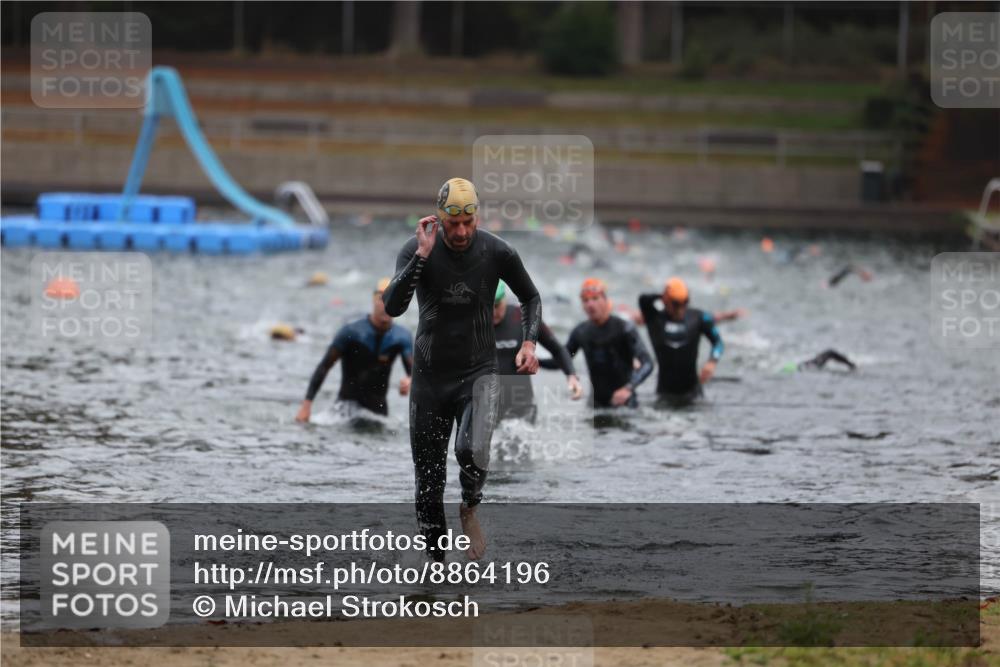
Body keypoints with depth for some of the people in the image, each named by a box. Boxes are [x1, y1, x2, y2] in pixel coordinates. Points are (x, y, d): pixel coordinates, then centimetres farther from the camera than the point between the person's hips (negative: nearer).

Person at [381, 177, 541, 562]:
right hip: (430, 375, 1)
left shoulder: (496, 253, -8)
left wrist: (529, 342, -4)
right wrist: (421, 256, -31)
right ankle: (436, 563, 20)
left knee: (472, 451, -28)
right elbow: (392, 307, -24)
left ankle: (470, 509, 4)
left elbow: (530, 298, 11)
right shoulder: (418, 250, -10)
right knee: (428, 480, 5)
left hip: (478, 372, -1)